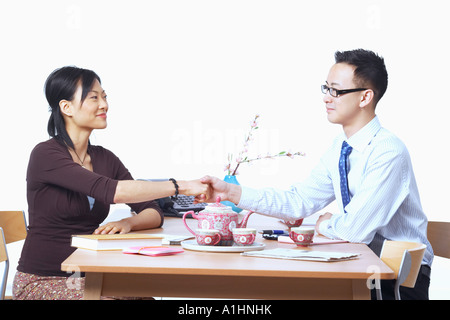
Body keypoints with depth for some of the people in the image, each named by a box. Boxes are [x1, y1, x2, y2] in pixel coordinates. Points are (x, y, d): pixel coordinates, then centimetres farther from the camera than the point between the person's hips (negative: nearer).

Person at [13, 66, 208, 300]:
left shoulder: (105, 158, 7)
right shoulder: (45, 155, -14)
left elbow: (154, 214, 4)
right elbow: (110, 191, -28)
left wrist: (127, 223, -18)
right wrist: (181, 187, -30)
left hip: (86, 277, 6)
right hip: (41, 281, -6)